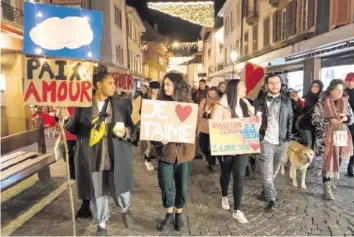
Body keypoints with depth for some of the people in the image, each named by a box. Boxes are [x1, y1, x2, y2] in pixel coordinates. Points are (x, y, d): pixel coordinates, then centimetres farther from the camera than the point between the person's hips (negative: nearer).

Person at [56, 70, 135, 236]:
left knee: (119, 189, 10)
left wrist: (125, 132, -16)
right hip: (92, 157, 0)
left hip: (116, 157, 0)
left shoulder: (119, 103, 2)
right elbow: (77, 129, 8)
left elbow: (131, 126, 6)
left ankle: (125, 210, 45)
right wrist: (66, 119, -10)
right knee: (97, 193, 10)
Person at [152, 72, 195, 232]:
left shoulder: (189, 104, -2)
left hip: (183, 151, 0)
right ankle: (169, 214, 31)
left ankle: (178, 214, 35)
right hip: (165, 151, 1)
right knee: (166, 186, 7)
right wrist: (159, 139, -18)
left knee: (181, 186, 12)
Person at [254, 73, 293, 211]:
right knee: (267, 172, -5)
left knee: (274, 171, 17)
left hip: (282, 141, 3)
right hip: (266, 141, -3)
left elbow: (290, 119, 14)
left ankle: (266, 190, 38)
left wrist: (289, 135, 7)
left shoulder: (286, 101, 7)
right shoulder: (259, 101, -2)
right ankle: (271, 199, 4)